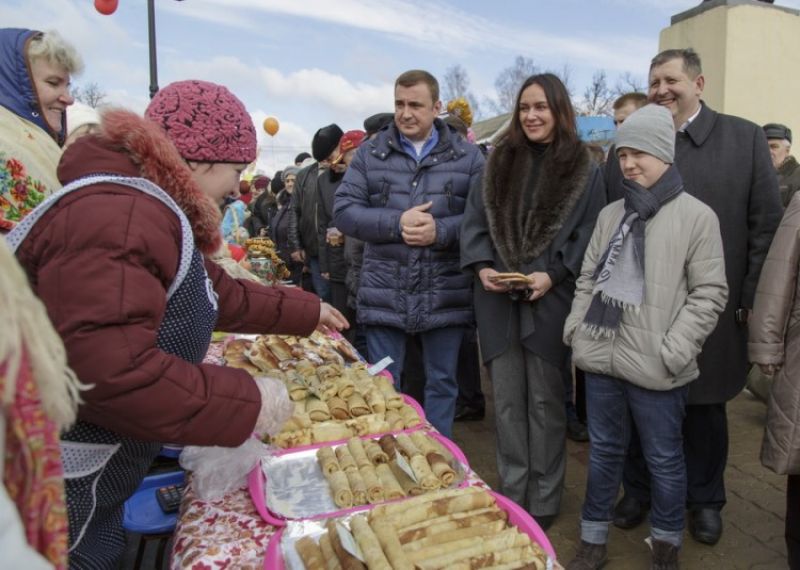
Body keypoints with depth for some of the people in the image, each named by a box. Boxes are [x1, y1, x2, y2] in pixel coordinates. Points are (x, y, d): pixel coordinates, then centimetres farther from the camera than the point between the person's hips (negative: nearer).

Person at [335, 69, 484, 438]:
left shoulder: (467, 157, 4)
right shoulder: (370, 153, 6)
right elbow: (344, 211, -1)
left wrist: (440, 230, -18)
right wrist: (396, 223, -14)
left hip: (445, 295, 0)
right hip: (384, 295, 0)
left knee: (442, 384, 13)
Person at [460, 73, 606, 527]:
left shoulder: (584, 169, 1)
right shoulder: (500, 161, 10)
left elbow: (589, 236, -2)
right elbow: (476, 219, 8)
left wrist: (553, 275, -15)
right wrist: (481, 265, -7)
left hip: (551, 301, -3)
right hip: (498, 299, 3)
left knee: (545, 402, 7)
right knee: (507, 400, 10)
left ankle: (544, 499, 23)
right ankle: (512, 493, 25)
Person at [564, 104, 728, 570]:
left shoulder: (696, 216, -6)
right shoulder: (611, 214, 10)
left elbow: (709, 293, -9)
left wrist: (672, 351, -15)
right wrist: (576, 327, 5)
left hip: (655, 368, -5)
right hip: (601, 357, 5)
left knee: (664, 459, 11)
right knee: (604, 452, 17)